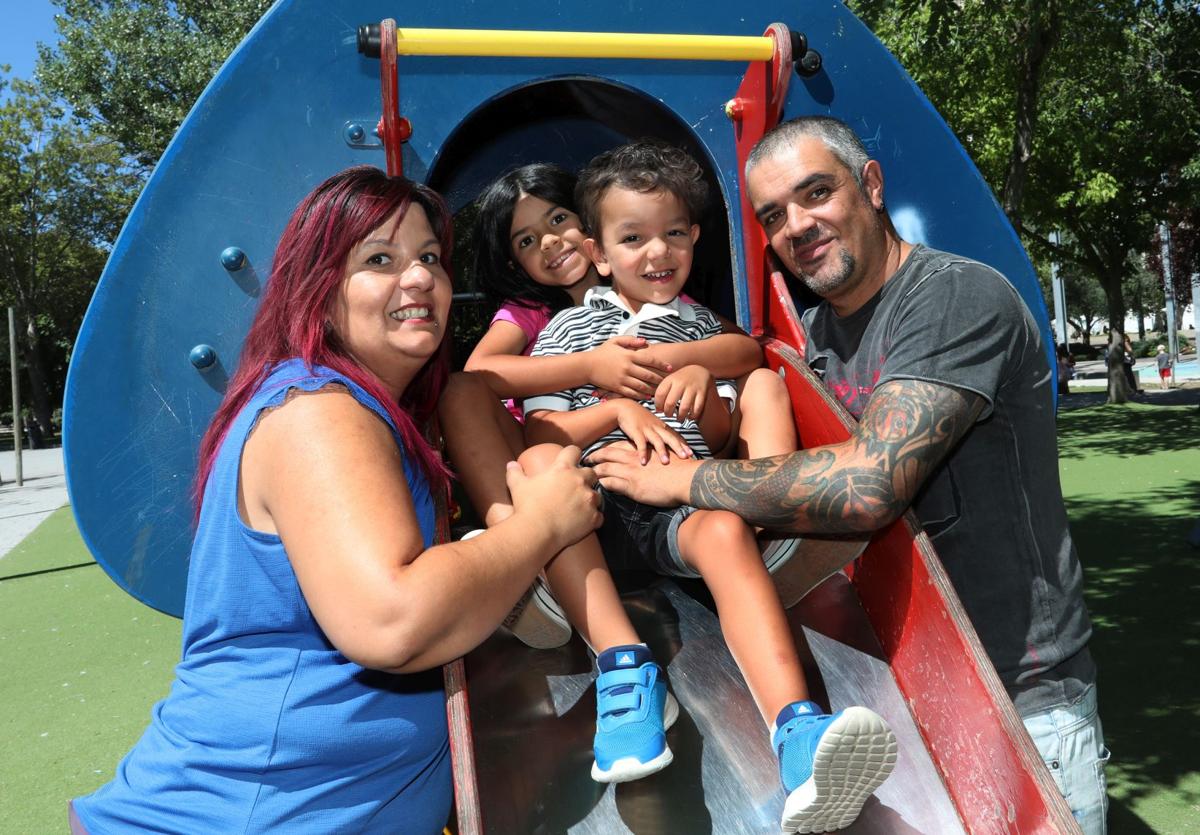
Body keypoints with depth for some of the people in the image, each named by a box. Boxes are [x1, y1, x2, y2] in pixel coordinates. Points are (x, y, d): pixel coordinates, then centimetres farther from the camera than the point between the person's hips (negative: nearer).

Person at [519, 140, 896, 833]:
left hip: (684, 509, 1)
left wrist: (703, 383, -5)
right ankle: (625, 667, -40)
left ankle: (798, 730, -54)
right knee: (537, 464, -32)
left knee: (727, 530, -34)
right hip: (595, 509, 0)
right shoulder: (568, 328, 17)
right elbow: (540, 433, 6)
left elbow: (722, 438, 16)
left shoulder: (703, 326, 24)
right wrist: (618, 410, -10)